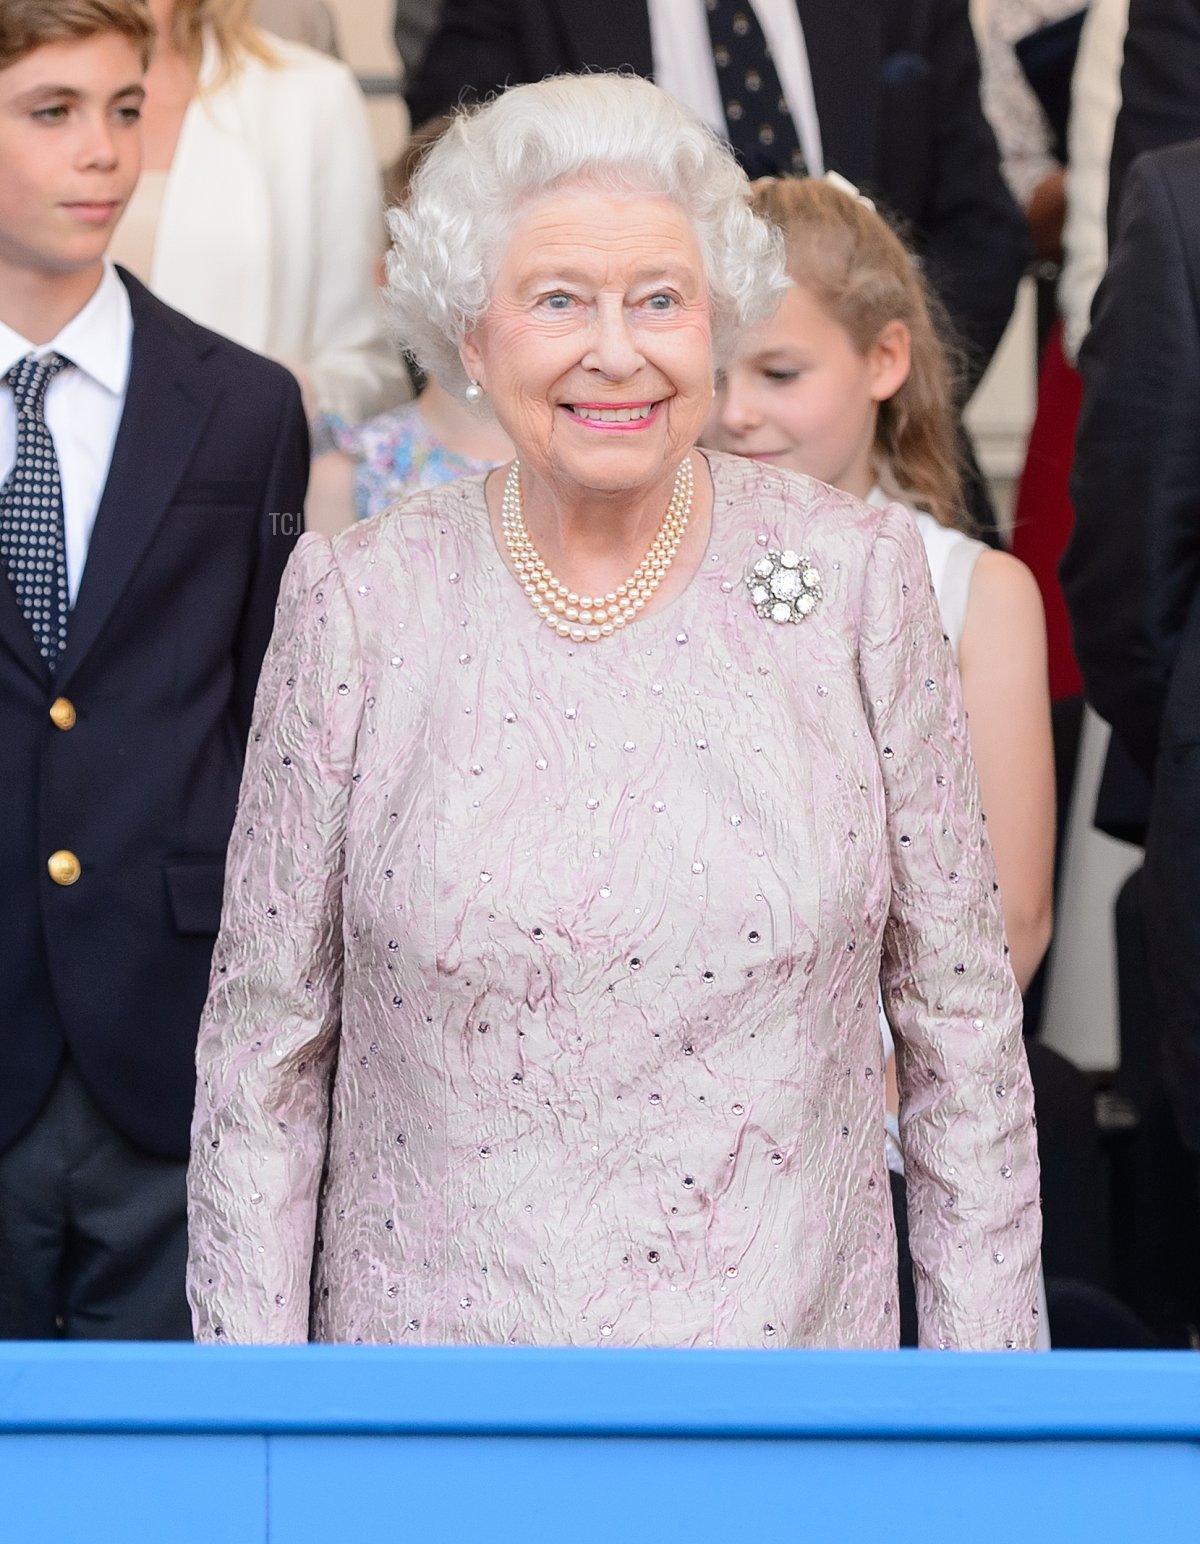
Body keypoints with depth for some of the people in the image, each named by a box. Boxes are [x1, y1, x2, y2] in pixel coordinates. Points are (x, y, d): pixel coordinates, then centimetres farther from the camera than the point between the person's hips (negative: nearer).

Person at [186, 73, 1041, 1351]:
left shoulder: (856, 577, -4)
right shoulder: (358, 607, -5)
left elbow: (960, 1014, 1)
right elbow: (263, 1042, 0)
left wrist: (985, 1378, 0)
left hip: (789, 1328, 0)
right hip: (431, 1329, 0)